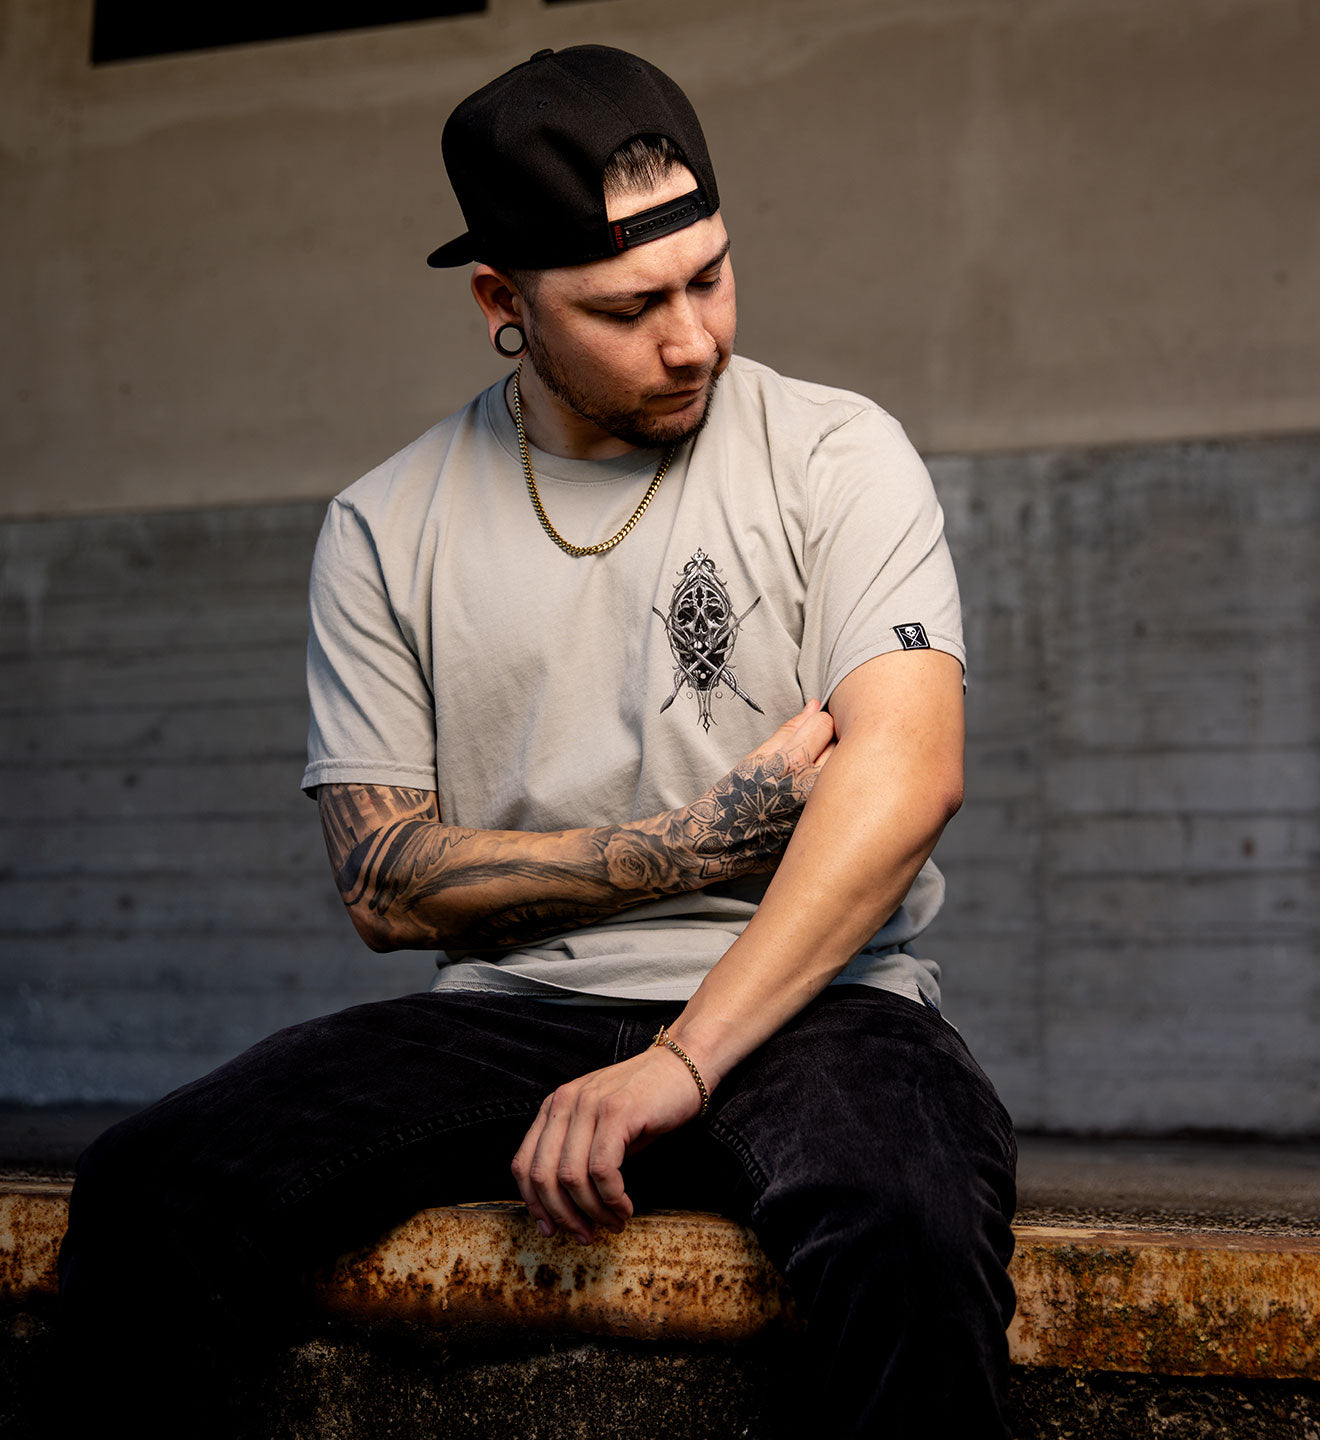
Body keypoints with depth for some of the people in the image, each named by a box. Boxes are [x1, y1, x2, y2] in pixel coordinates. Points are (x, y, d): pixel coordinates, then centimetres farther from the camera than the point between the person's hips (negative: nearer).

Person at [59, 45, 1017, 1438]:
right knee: (151, 1187, -23)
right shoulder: (386, 526, 9)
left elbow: (907, 774, -11)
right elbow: (386, 885, 3)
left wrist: (682, 1061, -21)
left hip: (798, 1006, -1)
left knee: (907, 1221, -36)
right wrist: (706, 842, -7)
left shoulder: (836, 455, 2)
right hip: (507, 1015, 2)